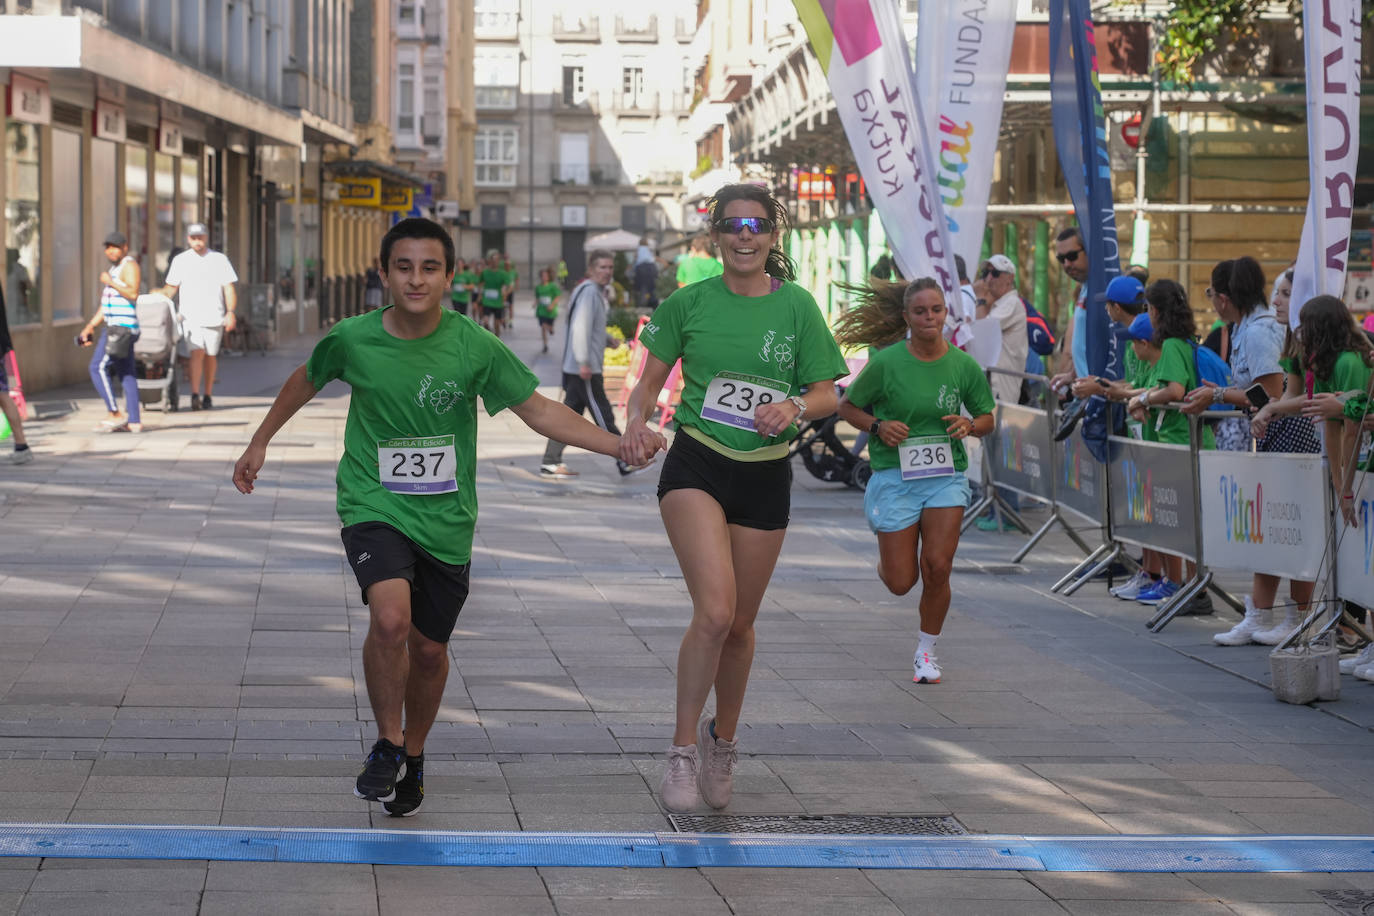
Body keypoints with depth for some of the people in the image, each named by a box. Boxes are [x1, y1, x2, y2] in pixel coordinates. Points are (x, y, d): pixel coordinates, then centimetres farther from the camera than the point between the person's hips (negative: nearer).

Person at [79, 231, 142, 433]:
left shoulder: (129, 265, -8)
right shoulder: (115, 268, 22)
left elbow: (133, 293, -24)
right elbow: (106, 306, 26)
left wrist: (110, 282, -17)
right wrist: (90, 326, 22)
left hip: (122, 326, -10)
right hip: (114, 326, 10)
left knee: (98, 367, -11)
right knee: (126, 375, 7)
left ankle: (115, 414, -9)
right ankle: (134, 421, 6)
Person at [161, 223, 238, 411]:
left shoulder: (219, 259, 7)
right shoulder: (181, 260, 9)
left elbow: (229, 288, 4)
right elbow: (171, 288, 13)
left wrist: (230, 313, -6)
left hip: (214, 316, 1)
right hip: (190, 316, -1)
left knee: (210, 355, 6)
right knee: (197, 352, -16)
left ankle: (208, 396, 19)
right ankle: (195, 395, -22)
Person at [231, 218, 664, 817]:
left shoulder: (475, 347, -11)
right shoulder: (354, 339, -9)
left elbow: (539, 412, -4)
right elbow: (307, 381, 13)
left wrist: (621, 445, -14)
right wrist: (260, 442, 20)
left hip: (445, 520, 2)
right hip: (374, 507, -1)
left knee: (429, 649, 10)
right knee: (390, 618, -26)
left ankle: (413, 758, 38)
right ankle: (387, 743, -3)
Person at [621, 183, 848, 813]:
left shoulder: (796, 306, 0)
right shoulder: (689, 303, 0)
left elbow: (826, 394, 3)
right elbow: (650, 380, 7)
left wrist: (793, 407, -18)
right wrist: (636, 420, -14)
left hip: (765, 476, 2)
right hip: (696, 467, -2)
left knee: (740, 622, 12)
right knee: (715, 610, -20)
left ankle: (723, 738, 38)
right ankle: (683, 750, -6)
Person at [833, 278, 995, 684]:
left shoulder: (964, 365, 0)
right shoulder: (887, 362, -8)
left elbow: (986, 419, 12)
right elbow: (846, 406, 3)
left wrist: (969, 426, -10)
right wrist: (878, 426, -15)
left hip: (945, 477, 1)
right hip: (895, 478, -1)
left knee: (937, 569, -13)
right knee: (900, 583, -1)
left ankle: (926, 651, 11)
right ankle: (886, 563, 39)